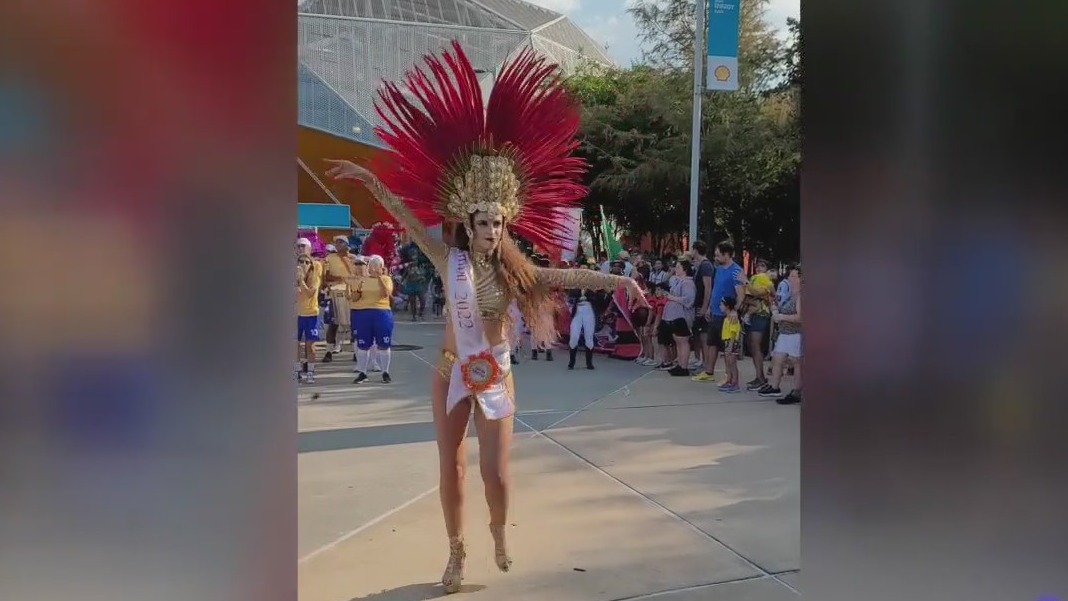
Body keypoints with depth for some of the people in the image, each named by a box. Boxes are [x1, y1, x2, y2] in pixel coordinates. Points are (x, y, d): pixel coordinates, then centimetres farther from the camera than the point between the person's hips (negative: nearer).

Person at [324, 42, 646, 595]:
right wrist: (371, 180, -12)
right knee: (451, 468, 9)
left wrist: (617, 281, -16)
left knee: (495, 472, 1)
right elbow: (409, 217, -8)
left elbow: (568, 276, -8)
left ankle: (498, 533, 33)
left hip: (495, 378, 0)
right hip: (450, 376, 0)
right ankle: (456, 551, 28)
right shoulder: (449, 260, -6)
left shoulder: (515, 271, -4)